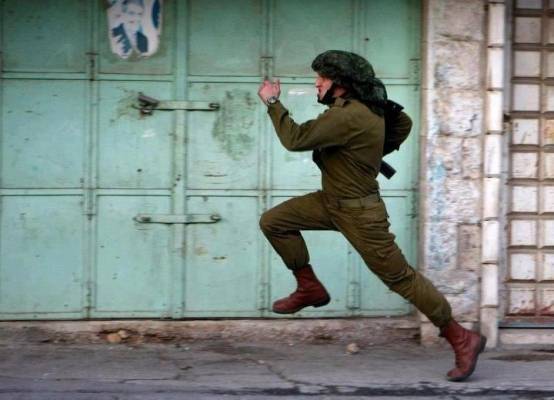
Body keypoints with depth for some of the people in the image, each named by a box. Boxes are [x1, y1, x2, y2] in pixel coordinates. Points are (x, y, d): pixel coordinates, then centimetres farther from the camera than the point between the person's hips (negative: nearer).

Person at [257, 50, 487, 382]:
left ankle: (462, 339, 7)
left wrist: (273, 102, -15)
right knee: (273, 222, 6)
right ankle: (310, 288, 19)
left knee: (400, 277, -2)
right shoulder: (368, 105, 0)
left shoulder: (347, 116, -28)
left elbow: (295, 139, -27)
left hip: (359, 214, -10)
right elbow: (404, 123, 17)